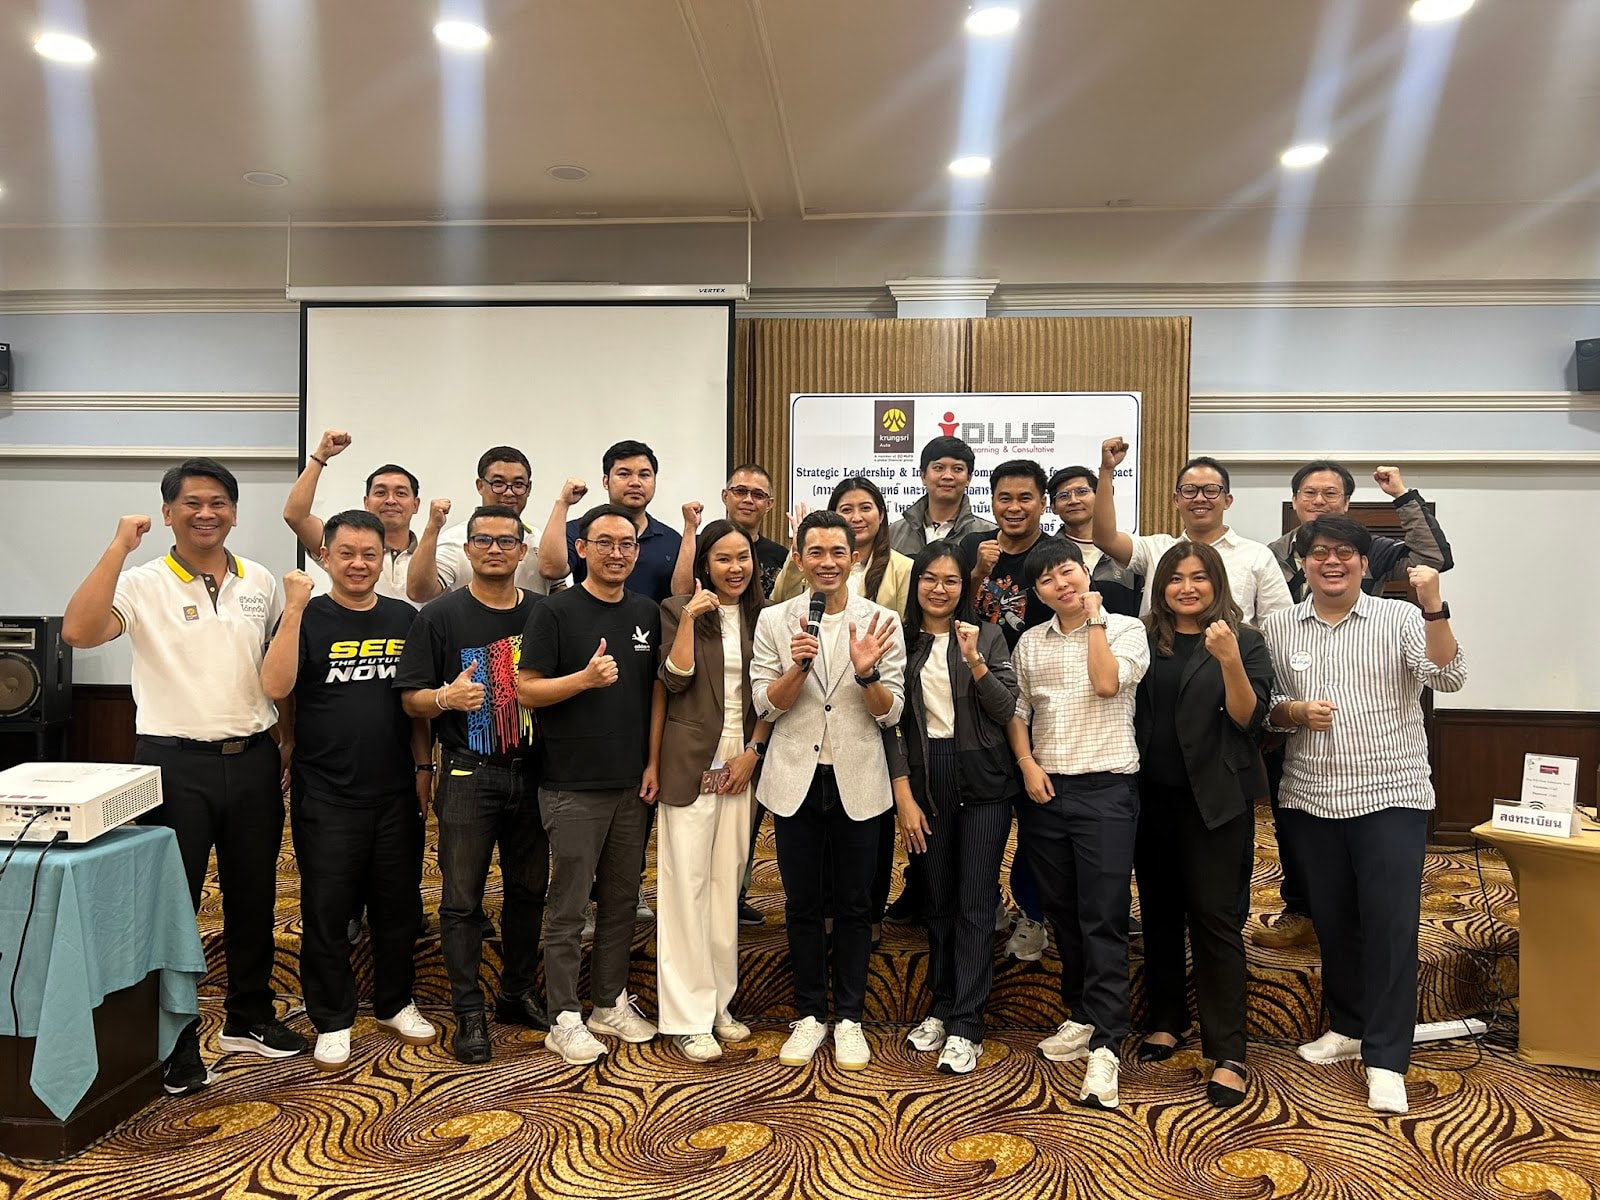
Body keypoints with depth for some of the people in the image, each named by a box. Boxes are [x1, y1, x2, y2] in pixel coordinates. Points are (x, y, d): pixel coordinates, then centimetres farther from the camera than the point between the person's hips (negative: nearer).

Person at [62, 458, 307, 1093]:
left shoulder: (261, 583, 6)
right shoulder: (143, 585, -7)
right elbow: (79, 631, -25)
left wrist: (289, 736, 13)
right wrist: (119, 546, -23)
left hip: (253, 758, 4)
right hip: (175, 762, -4)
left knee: (253, 896, 15)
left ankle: (249, 1016, 32)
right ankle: (176, 1040, 20)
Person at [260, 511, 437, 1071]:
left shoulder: (404, 619, 6)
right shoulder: (307, 618, -4)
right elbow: (275, 688, -19)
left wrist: (424, 765, 8)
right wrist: (294, 609, -23)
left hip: (397, 792, 3)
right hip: (326, 795, -3)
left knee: (399, 904, 13)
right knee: (326, 911, 6)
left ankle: (395, 1003, 32)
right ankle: (332, 1021, 22)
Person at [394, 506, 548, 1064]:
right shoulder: (441, 615, -3)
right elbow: (410, 698, -4)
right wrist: (446, 697, -24)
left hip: (531, 772, 3)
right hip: (468, 774, -3)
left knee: (529, 889, 13)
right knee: (463, 897, 3)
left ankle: (518, 993, 31)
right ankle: (468, 1013, 15)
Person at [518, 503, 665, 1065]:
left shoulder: (648, 613, 8)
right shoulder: (556, 612, -7)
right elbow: (526, 690, -9)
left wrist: (654, 761, 6)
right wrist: (585, 678, -24)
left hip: (633, 785, 5)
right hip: (574, 786, -5)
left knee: (621, 899, 14)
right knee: (569, 906, 2)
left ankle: (612, 1001, 28)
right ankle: (565, 1018, 14)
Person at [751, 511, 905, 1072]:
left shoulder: (881, 621, -2)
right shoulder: (774, 620, 0)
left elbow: (890, 713, -3)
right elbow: (766, 706, -2)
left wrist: (866, 672, -23)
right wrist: (798, 665, -20)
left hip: (856, 779, -1)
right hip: (796, 778, 1)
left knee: (853, 905, 9)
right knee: (802, 904, 11)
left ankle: (849, 1018, 25)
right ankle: (810, 1014, 27)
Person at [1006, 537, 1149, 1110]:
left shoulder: (1125, 629, -1)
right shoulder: (1029, 643, 11)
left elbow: (1107, 682, -18)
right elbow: (1016, 711, 12)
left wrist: (1094, 616, -8)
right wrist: (1027, 764, -3)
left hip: (1106, 788, -4)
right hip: (1046, 790, 4)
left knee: (1104, 918, -7)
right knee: (1062, 913, 12)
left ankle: (1104, 1046, -4)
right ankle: (1083, 1015, 28)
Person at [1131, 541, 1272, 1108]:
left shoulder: (1244, 641, -1)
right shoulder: (1144, 640, 7)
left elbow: (1249, 718, -10)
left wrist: (1230, 661, -24)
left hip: (1215, 799, -4)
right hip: (1152, 796, 4)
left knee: (1214, 916, -4)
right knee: (1159, 911, 13)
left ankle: (1227, 1054, 3)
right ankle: (1167, 1020, 30)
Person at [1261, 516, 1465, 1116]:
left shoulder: (1399, 618, -3)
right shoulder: (1279, 628, 4)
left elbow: (1448, 678, -16)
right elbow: (1261, 705, 8)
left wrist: (1435, 610, -28)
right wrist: (1295, 712, -12)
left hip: (1389, 796, -3)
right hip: (1310, 798, 3)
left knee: (1390, 925, -3)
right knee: (1332, 921, 14)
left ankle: (1386, 1058, 6)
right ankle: (1348, 1026, 32)